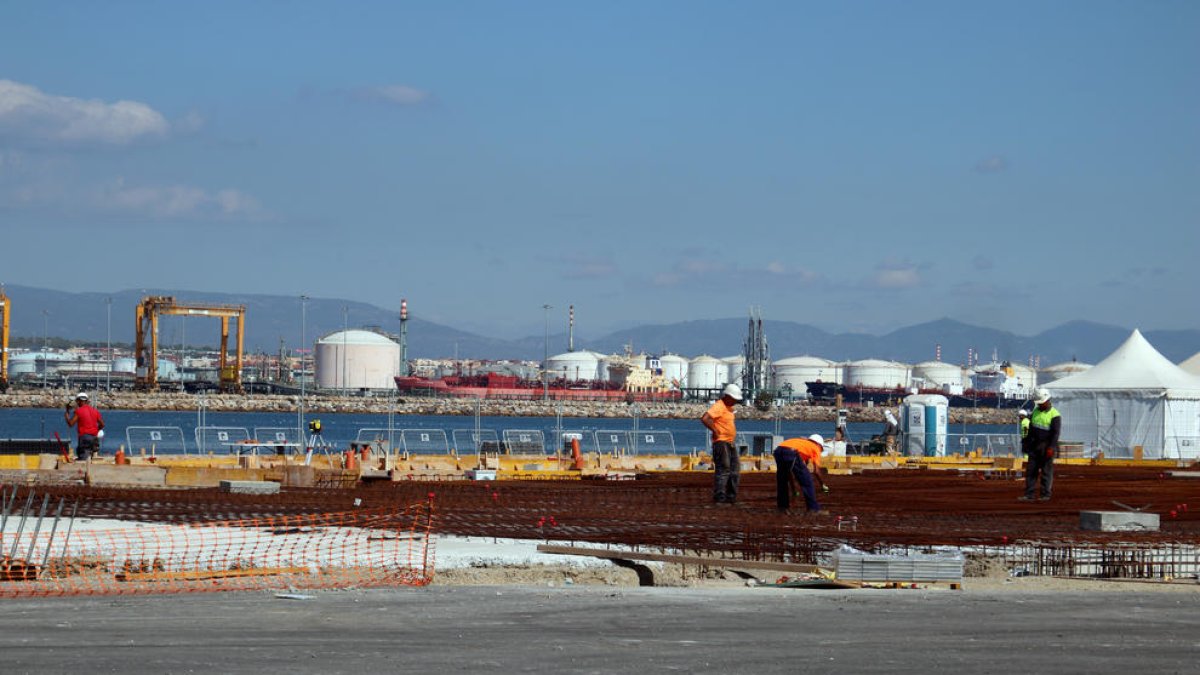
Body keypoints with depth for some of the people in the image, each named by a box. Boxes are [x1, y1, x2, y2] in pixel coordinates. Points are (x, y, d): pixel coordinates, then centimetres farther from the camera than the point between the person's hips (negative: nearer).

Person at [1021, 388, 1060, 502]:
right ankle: (1030, 494, 1)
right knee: (1031, 470, 1)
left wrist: (1051, 448, -20)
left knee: (1046, 471, -2)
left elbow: (1055, 433, -14)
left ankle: (1046, 494, 2)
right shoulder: (1035, 411, 11)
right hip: (1035, 446, 6)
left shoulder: (1054, 415, -9)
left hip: (1046, 447, -6)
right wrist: (1028, 443, 14)